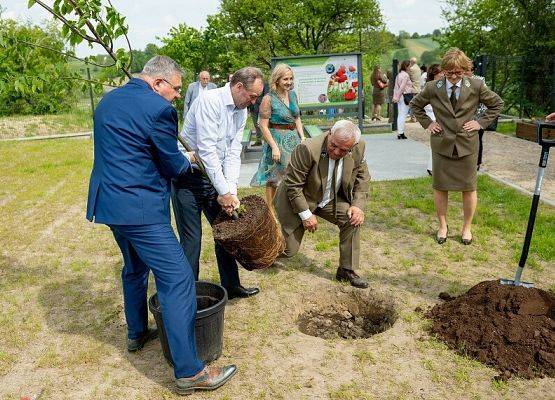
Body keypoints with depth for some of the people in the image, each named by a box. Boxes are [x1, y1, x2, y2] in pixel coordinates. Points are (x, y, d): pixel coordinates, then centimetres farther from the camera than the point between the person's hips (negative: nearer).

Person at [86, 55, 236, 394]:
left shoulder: (108, 100, 13)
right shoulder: (159, 108, -15)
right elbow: (173, 166, -9)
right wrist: (188, 160, 14)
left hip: (108, 202, 10)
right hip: (140, 208, -10)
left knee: (135, 268, 27)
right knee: (178, 280, -6)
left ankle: (137, 334, 44)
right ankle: (189, 371, -1)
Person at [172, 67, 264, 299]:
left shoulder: (241, 112, 4)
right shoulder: (209, 101, -21)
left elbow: (233, 152, -2)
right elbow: (206, 150, -26)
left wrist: (231, 191, -14)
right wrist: (224, 192, -25)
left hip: (214, 176, 8)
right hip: (188, 177, -8)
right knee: (191, 238, -4)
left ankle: (231, 286, 28)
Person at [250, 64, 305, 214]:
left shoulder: (293, 95, 7)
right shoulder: (268, 99, -12)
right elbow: (263, 126, -14)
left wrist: (302, 138, 5)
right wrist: (274, 147, -17)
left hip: (294, 140, 6)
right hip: (277, 140, -6)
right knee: (273, 179, 2)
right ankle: (270, 212, 15)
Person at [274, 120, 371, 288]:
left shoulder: (359, 148, -16)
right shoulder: (307, 149, -33)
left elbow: (362, 178, 0)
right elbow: (292, 185, -24)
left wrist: (358, 205, -14)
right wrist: (306, 215, -21)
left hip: (331, 200, 5)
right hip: (298, 201, -4)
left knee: (353, 219, -18)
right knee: (288, 251, -2)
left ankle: (347, 270, -2)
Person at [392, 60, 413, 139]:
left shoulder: (398, 75, 14)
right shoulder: (406, 75, -11)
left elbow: (396, 87, 11)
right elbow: (402, 87, -15)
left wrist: (395, 96, 7)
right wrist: (397, 97, -14)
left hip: (399, 97, 8)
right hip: (405, 96, -8)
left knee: (400, 114, 10)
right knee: (403, 115, -5)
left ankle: (399, 133, 12)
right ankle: (401, 133, -5)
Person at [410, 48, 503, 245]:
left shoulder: (476, 86, -5)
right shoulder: (433, 88, -4)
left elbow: (497, 104, 8)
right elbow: (415, 105, 12)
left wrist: (481, 122, -2)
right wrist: (427, 123, 2)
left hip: (467, 144, 0)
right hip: (442, 144, 0)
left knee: (469, 188, 7)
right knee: (440, 187, 8)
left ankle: (467, 227, 26)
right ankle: (442, 226, 26)